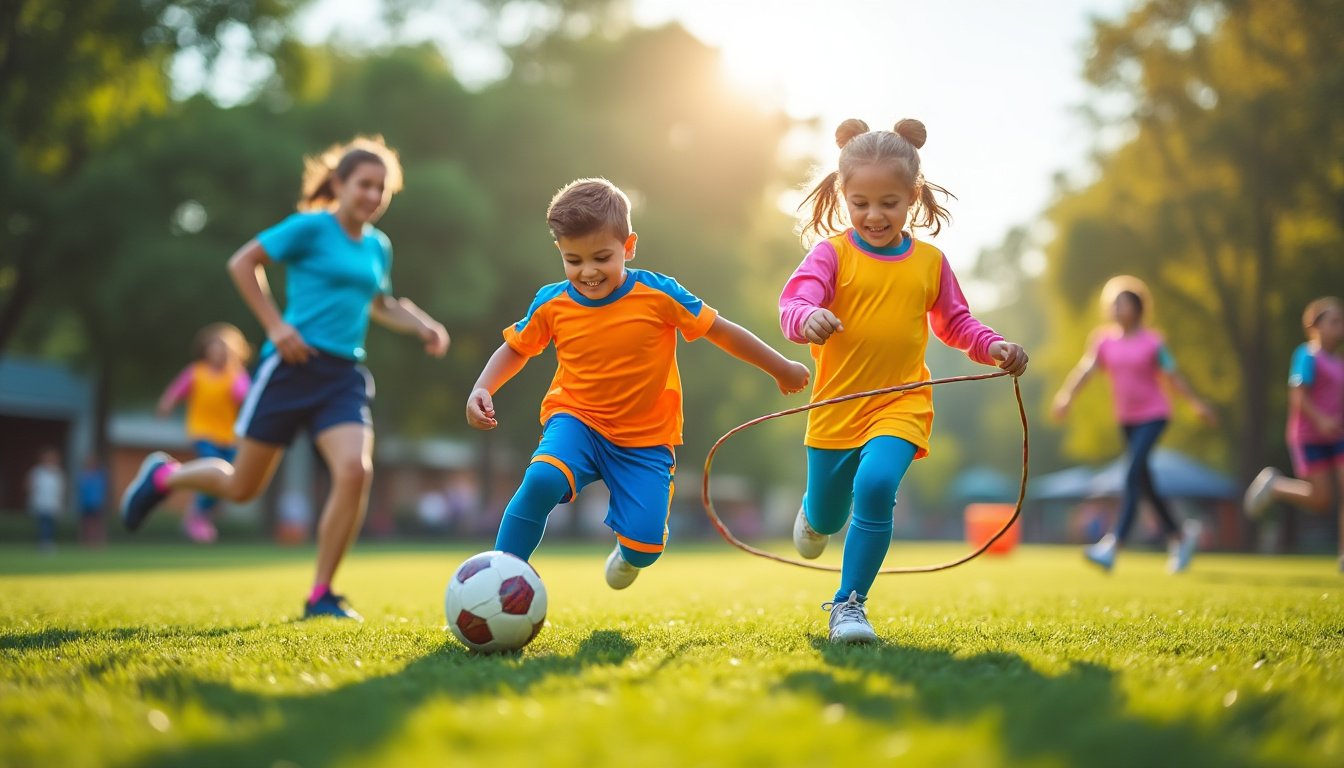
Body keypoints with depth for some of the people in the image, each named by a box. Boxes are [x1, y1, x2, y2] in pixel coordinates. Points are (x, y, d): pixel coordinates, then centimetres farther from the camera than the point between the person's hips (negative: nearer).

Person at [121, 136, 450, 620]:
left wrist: (423, 327, 12)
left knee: (355, 471, -20)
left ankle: (320, 596, -6)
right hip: (294, 366, -4)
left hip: (344, 378, 5)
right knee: (242, 487, 5)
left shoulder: (378, 247, 12)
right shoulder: (311, 227, -6)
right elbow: (242, 263, -5)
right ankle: (164, 475, 39)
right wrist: (275, 326, -12)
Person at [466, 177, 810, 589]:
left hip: (646, 439, 0)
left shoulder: (659, 295, -13)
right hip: (576, 420, 1)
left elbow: (722, 332, -2)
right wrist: (482, 390, -7)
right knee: (542, 479, -32)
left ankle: (627, 553, 32)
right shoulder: (551, 304, -6)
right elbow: (514, 350, 11)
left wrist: (782, 369, 7)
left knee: (645, 545, -10)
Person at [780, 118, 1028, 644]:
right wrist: (808, 318, -45)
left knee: (876, 487, -27)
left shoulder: (930, 261, 4)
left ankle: (849, 603, -12)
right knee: (827, 518, 15)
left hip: (901, 402, 0)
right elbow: (793, 303, -22)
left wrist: (994, 348, -1)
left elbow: (954, 323, 16)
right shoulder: (832, 252, -7)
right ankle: (812, 512, 56)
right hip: (837, 402, 0)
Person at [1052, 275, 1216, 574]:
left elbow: (1172, 376, -1)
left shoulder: (1152, 342, -7)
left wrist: (1197, 404, -1)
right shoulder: (1104, 339, 3)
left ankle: (1113, 546, -27)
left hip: (1153, 415, -5)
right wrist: (1066, 394, -21)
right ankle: (1179, 534, 30)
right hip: (1126, 419, 5)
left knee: (1132, 474, -19)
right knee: (1144, 482, 10)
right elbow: (1086, 368, -6)